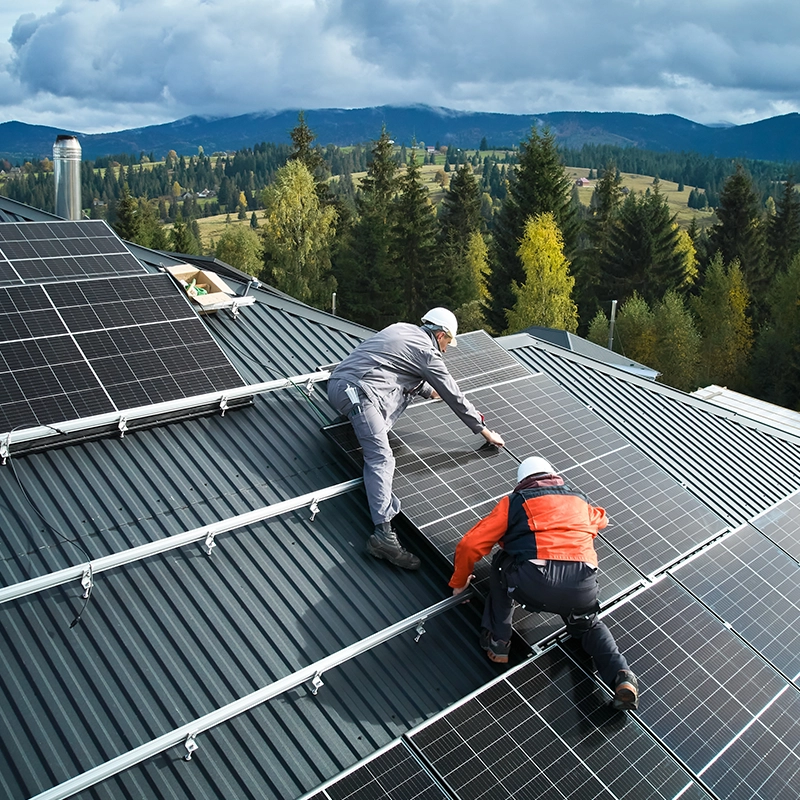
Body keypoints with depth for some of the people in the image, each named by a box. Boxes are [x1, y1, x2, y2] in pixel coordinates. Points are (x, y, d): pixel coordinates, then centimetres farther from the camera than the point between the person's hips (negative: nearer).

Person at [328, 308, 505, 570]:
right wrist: (485, 431, 16)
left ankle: (374, 429, 11)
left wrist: (429, 391, 54)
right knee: (381, 459, -18)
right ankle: (383, 534, -29)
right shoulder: (427, 352, 2)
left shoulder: (403, 329, 24)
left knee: (413, 382, 24)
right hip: (357, 391, -9)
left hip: (337, 381, 9)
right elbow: (454, 396, 7)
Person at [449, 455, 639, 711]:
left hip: (533, 585, -3)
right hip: (582, 587, 3)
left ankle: (497, 641, 22)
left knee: (503, 562, 29)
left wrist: (459, 581, 32)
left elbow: (471, 544, 16)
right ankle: (621, 677, 10)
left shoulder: (514, 501, 19)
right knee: (588, 625, 34)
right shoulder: (579, 499, 29)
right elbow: (600, 519, 53)